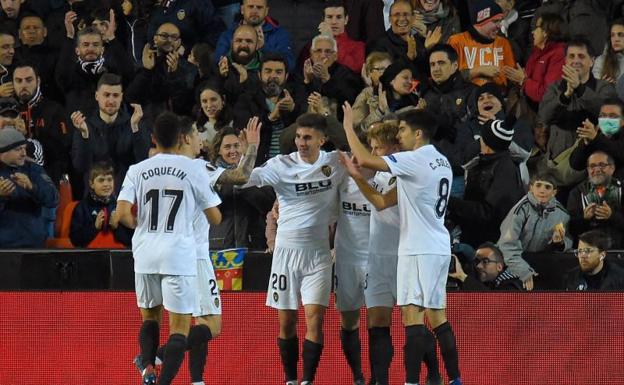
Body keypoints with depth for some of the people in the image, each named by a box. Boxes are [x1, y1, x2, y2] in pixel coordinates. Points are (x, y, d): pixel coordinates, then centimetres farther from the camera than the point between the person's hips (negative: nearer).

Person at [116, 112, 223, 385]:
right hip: (179, 254, -3)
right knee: (180, 326, 0)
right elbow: (215, 217, 2)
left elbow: (122, 214, -7)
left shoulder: (138, 170, 2)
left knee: (150, 316, 22)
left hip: (145, 252, 3)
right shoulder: (193, 169, -3)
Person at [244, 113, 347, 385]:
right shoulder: (282, 165, -6)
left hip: (318, 252, 0)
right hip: (286, 249, 0)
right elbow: (245, 179, -16)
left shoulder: (336, 163, -1)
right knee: (286, 322, 6)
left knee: (314, 317, -12)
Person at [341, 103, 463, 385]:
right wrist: (356, 175, 14)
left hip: (419, 249, -9)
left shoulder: (415, 160, -12)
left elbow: (365, 159, -17)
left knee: (411, 312, -12)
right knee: (436, 315, 13)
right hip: (439, 248, 9)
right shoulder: (441, 162, 17)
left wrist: (349, 126, -3)